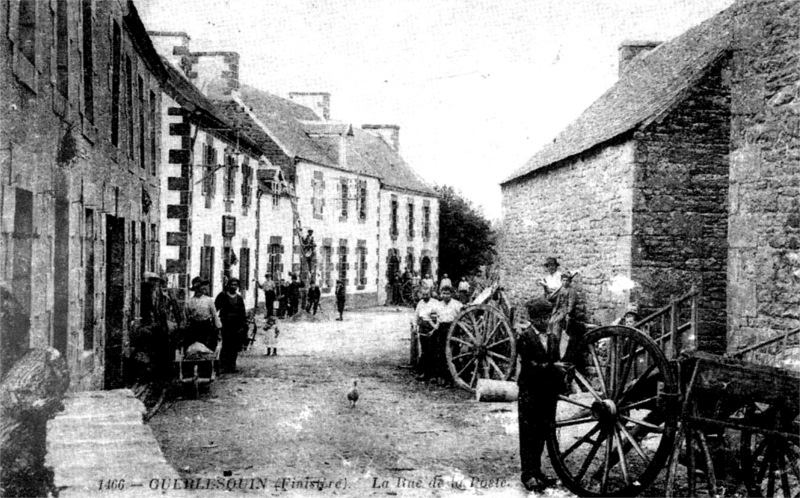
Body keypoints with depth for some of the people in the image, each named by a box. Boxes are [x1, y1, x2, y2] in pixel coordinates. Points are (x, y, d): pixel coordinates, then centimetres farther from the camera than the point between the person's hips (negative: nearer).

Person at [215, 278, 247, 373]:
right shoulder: (222, 296, 3)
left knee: (235, 348, 3)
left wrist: (245, 326, 14)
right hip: (226, 325, -4)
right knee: (226, 346, -9)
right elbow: (214, 308, 0)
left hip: (238, 326, 4)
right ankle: (223, 366, -4)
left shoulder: (239, 298, 17)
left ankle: (232, 366, 10)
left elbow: (243, 313, 19)